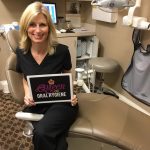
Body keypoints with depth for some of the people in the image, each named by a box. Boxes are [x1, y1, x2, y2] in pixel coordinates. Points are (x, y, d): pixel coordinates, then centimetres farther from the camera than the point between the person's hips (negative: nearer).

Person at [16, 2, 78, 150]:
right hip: (36, 105, 2)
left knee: (41, 134, -28)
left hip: (61, 103, -2)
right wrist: (27, 94, -7)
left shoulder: (62, 50, -13)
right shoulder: (21, 52, -4)